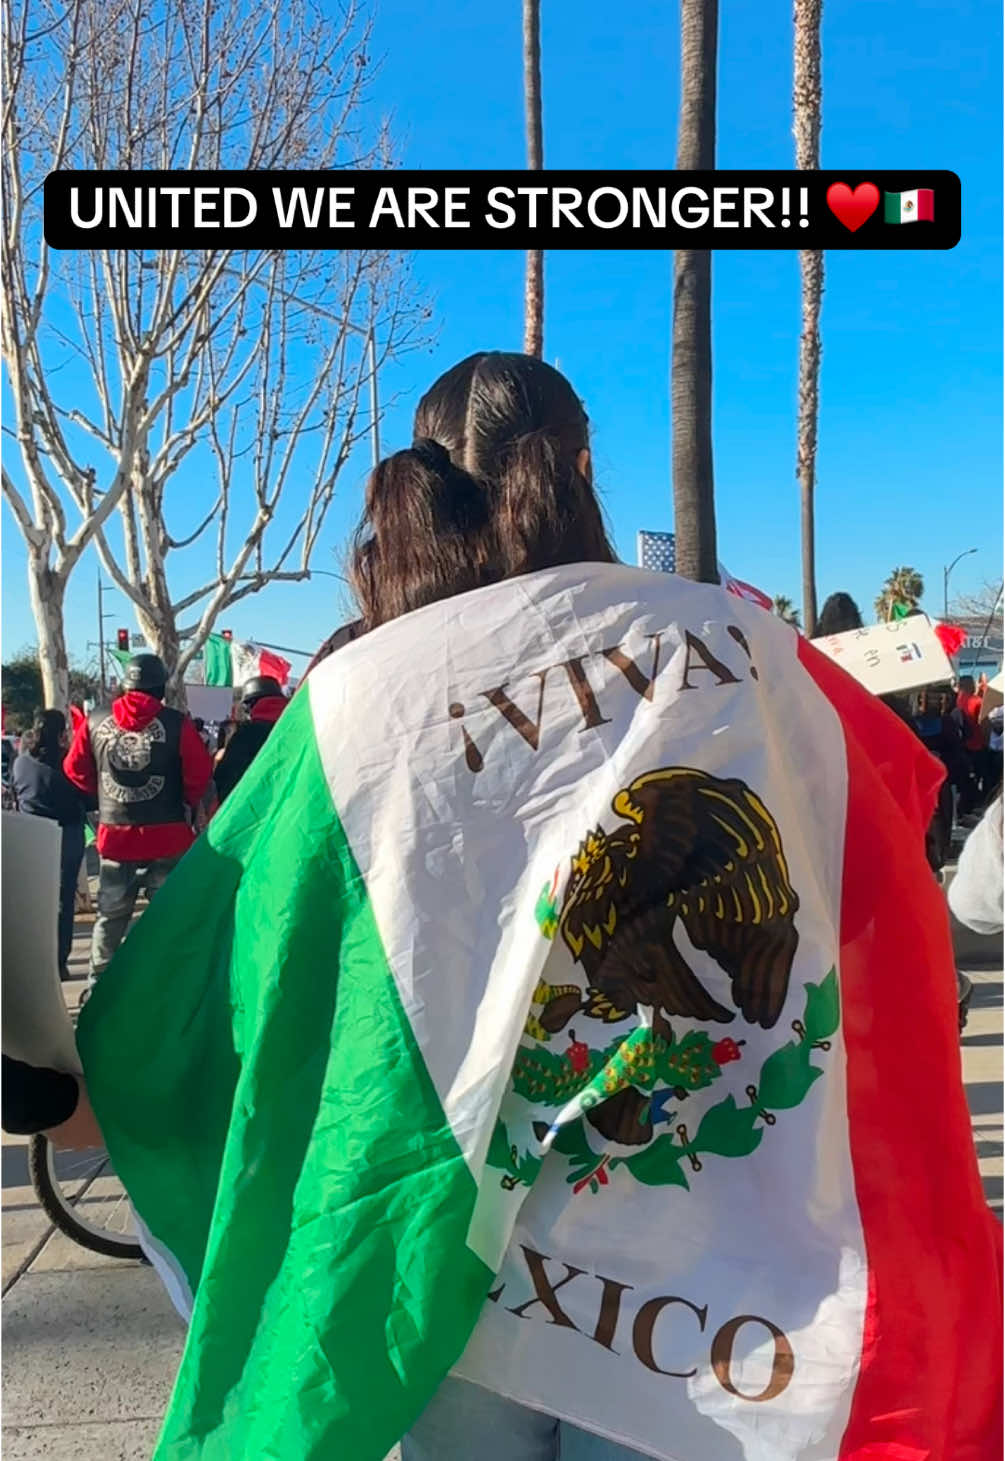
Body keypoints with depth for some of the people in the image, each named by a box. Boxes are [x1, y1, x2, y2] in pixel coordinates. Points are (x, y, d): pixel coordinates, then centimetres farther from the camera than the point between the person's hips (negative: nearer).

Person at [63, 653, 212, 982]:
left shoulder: (95, 722, 0)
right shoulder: (176, 723, -11)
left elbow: (75, 769, 9)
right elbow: (200, 772, -9)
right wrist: (187, 803, 10)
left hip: (114, 835, 3)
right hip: (166, 836, -3)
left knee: (110, 916, 17)